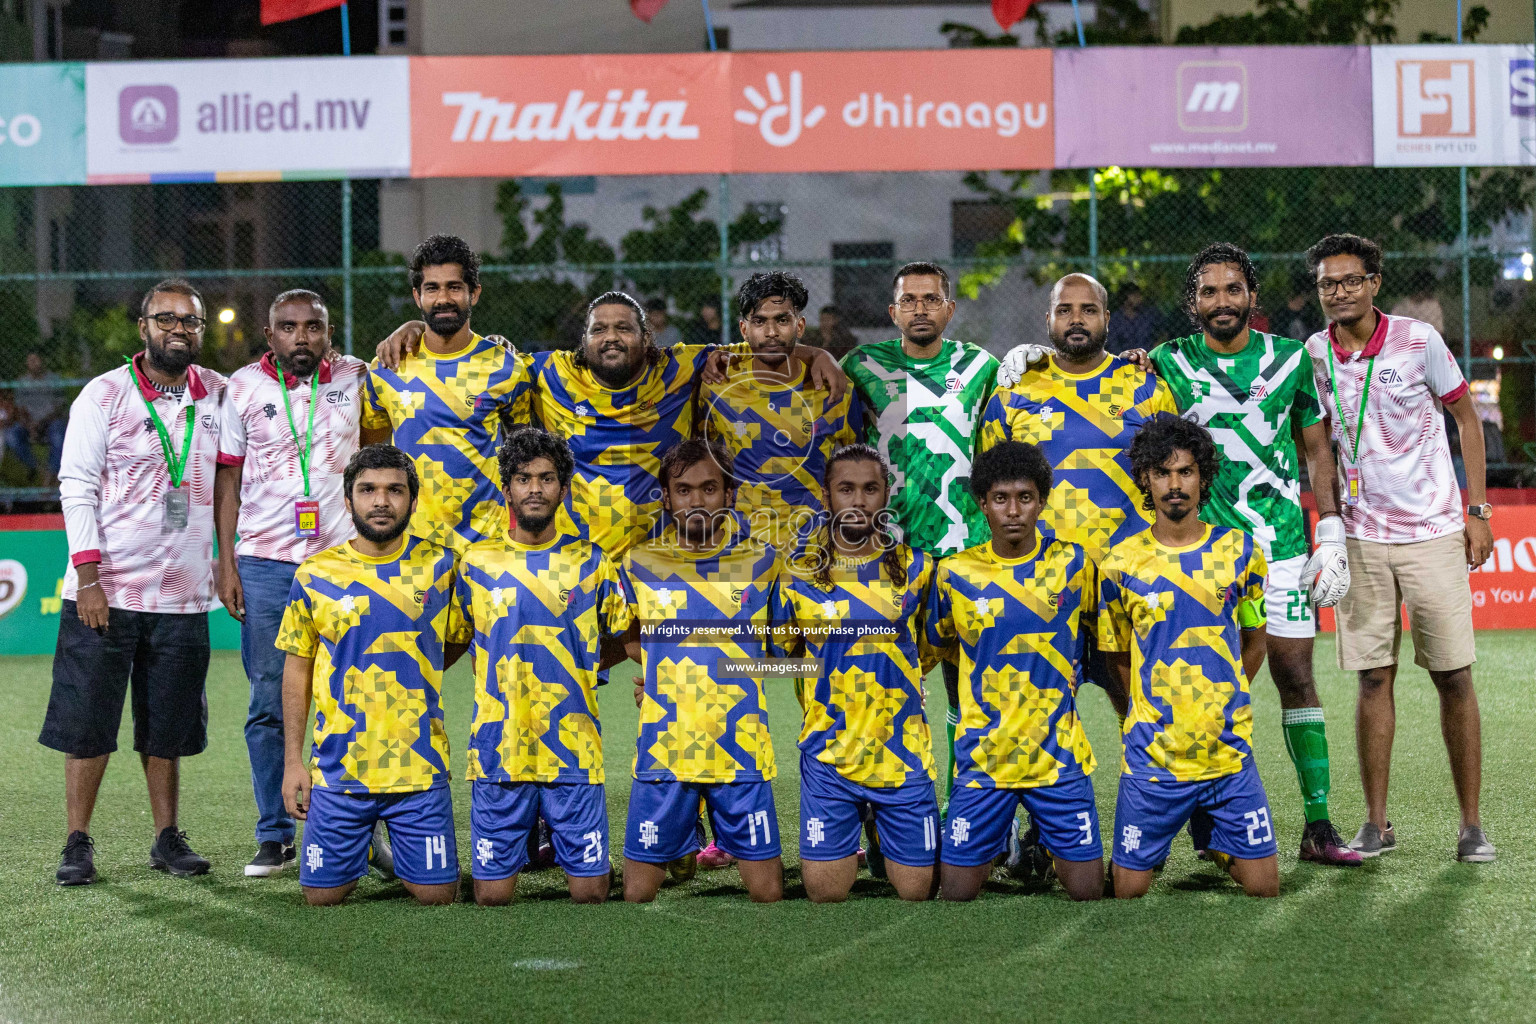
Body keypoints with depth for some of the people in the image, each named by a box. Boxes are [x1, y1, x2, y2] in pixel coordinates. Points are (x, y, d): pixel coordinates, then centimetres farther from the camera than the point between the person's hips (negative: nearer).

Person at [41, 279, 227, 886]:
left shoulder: (217, 394, 10)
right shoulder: (104, 394, -1)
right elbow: (77, 488, -5)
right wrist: (88, 576, -14)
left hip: (183, 595, 3)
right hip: (104, 590, -3)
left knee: (169, 727, 7)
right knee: (87, 723, -1)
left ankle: (168, 838, 17)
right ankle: (78, 845, 6)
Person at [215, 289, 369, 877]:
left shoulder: (355, 377, 5)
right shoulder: (244, 387, 4)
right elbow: (227, 475, 8)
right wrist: (226, 560, 2)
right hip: (264, 563, 0)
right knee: (268, 705, 0)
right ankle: (274, 836, 8)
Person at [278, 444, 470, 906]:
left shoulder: (438, 567, 0)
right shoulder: (315, 574, 0)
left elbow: (457, 641, 17)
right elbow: (297, 669, 6)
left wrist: (407, 682, 7)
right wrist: (292, 761, 2)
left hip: (420, 768, 0)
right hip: (338, 766, 0)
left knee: (436, 893, -1)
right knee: (323, 894, 2)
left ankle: (401, 853, 31)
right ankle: (361, 845, 34)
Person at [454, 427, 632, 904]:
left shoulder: (590, 562, 5)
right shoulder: (476, 562, 5)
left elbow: (622, 641, 14)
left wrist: (578, 673, 7)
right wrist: (507, 674, 10)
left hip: (574, 752, 0)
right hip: (499, 752, 0)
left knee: (590, 891, 0)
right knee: (492, 893, 1)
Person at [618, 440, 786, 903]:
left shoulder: (762, 562, 4)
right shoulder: (639, 564, 4)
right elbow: (625, 637, 20)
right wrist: (656, 673, 6)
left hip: (741, 752, 0)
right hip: (663, 751, 0)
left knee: (767, 891, -1)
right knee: (638, 892, 0)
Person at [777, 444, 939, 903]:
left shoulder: (916, 567, 3)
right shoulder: (799, 574, 0)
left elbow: (933, 649, 16)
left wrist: (895, 684, 7)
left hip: (904, 755, 1)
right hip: (828, 757, -1)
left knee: (916, 888, 4)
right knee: (825, 891, -3)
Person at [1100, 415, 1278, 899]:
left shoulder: (1240, 551, 2)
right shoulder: (1120, 564, -2)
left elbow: (1253, 645, 14)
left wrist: (1217, 706, 9)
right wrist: (1161, 712, 6)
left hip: (1229, 751, 1)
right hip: (1152, 754, -1)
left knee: (1262, 886, 1)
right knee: (1130, 889, 0)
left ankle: (1215, 838, 29)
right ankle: (1150, 844, 31)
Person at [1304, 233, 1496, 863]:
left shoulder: (1419, 340, -6)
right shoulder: (1314, 355, 2)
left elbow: (1467, 418, 3)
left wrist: (1479, 511, 0)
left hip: (1434, 532, -2)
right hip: (1361, 538, 2)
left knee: (1454, 678, -2)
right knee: (1373, 678, 3)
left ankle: (1471, 824, 6)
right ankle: (1376, 823, 11)